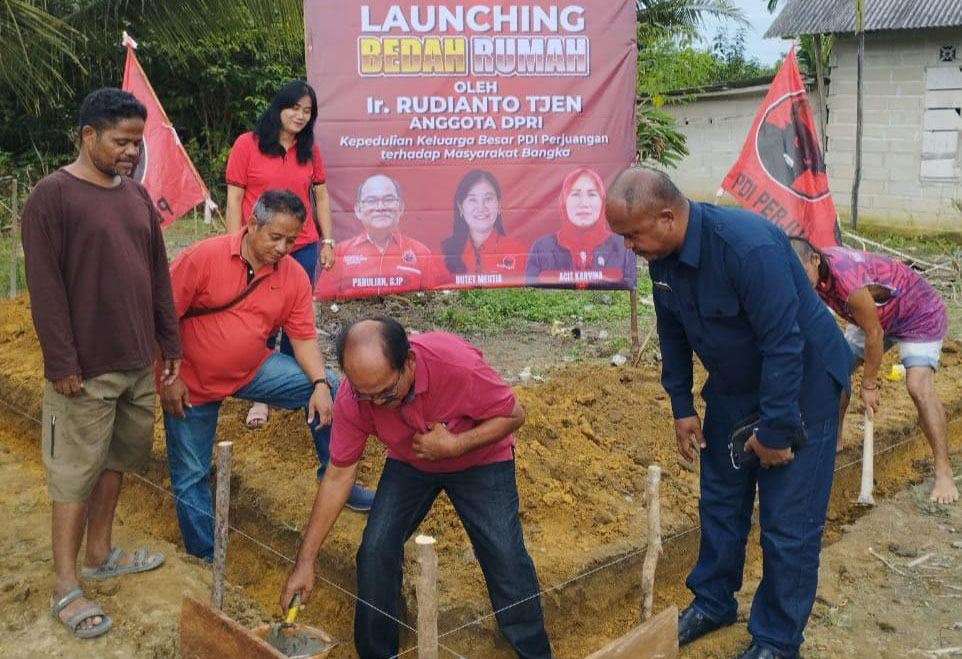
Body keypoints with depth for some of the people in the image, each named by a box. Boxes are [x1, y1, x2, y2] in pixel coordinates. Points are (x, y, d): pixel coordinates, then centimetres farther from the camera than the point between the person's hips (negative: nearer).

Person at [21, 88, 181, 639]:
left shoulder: (136, 193, 10)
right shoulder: (52, 195, -10)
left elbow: (158, 272, 14)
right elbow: (45, 288, -13)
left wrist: (170, 342, 14)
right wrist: (62, 362, -15)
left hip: (139, 360, 7)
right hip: (87, 367, -7)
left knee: (119, 457, 16)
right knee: (77, 471, 1)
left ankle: (100, 554, 33)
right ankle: (66, 587, 12)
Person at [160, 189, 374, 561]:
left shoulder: (294, 277, -8)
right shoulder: (203, 257, -20)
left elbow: (304, 337, -3)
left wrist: (320, 383, -20)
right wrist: (168, 380, -16)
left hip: (252, 370, 3)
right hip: (191, 382, -3)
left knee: (329, 390, -11)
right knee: (190, 475, 4)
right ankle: (204, 559, 23)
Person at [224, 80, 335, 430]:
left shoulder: (309, 150, 6)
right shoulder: (247, 144, -4)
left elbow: (321, 196, 14)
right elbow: (234, 199, -4)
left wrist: (328, 241, 8)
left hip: (303, 249, 3)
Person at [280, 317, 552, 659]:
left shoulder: (459, 364, -39)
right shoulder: (352, 398, -28)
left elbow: (513, 415, -21)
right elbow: (338, 476, -18)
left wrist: (454, 445, -35)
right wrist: (305, 561, -18)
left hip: (480, 457, -2)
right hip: (408, 463, 3)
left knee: (505, 556, -10)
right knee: (375, 550, -8)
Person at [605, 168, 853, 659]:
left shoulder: (748, 246, -34)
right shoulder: (661, 256, -10)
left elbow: (783, 343, -30)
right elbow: (673, 334, 5)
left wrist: (775, 428, -23)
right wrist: (681, 407, 5)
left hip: (800, 388, -7)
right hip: (734, 389, 7)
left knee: (788, 523, 0)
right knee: (720, 502, 16)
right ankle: (713, 602, 36)